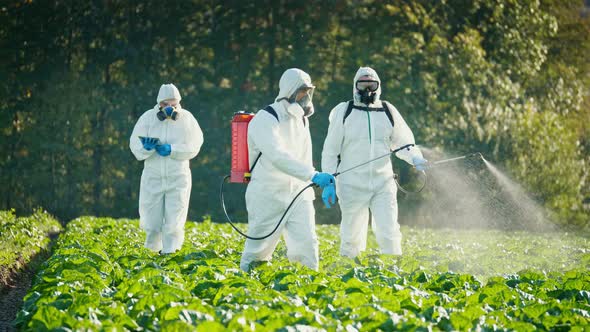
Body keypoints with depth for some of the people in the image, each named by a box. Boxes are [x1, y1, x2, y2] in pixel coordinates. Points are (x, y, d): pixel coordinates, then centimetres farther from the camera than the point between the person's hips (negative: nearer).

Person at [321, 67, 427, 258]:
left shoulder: (388, 112, 8)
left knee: (389, 233, -7)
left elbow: (402, 142, 17)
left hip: (383, 183, 1)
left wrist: (415, 158, -3)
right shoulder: (344, 112, 2)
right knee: (352, 235, 5)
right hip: (353, 184, -1)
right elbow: (331, 148, 6)